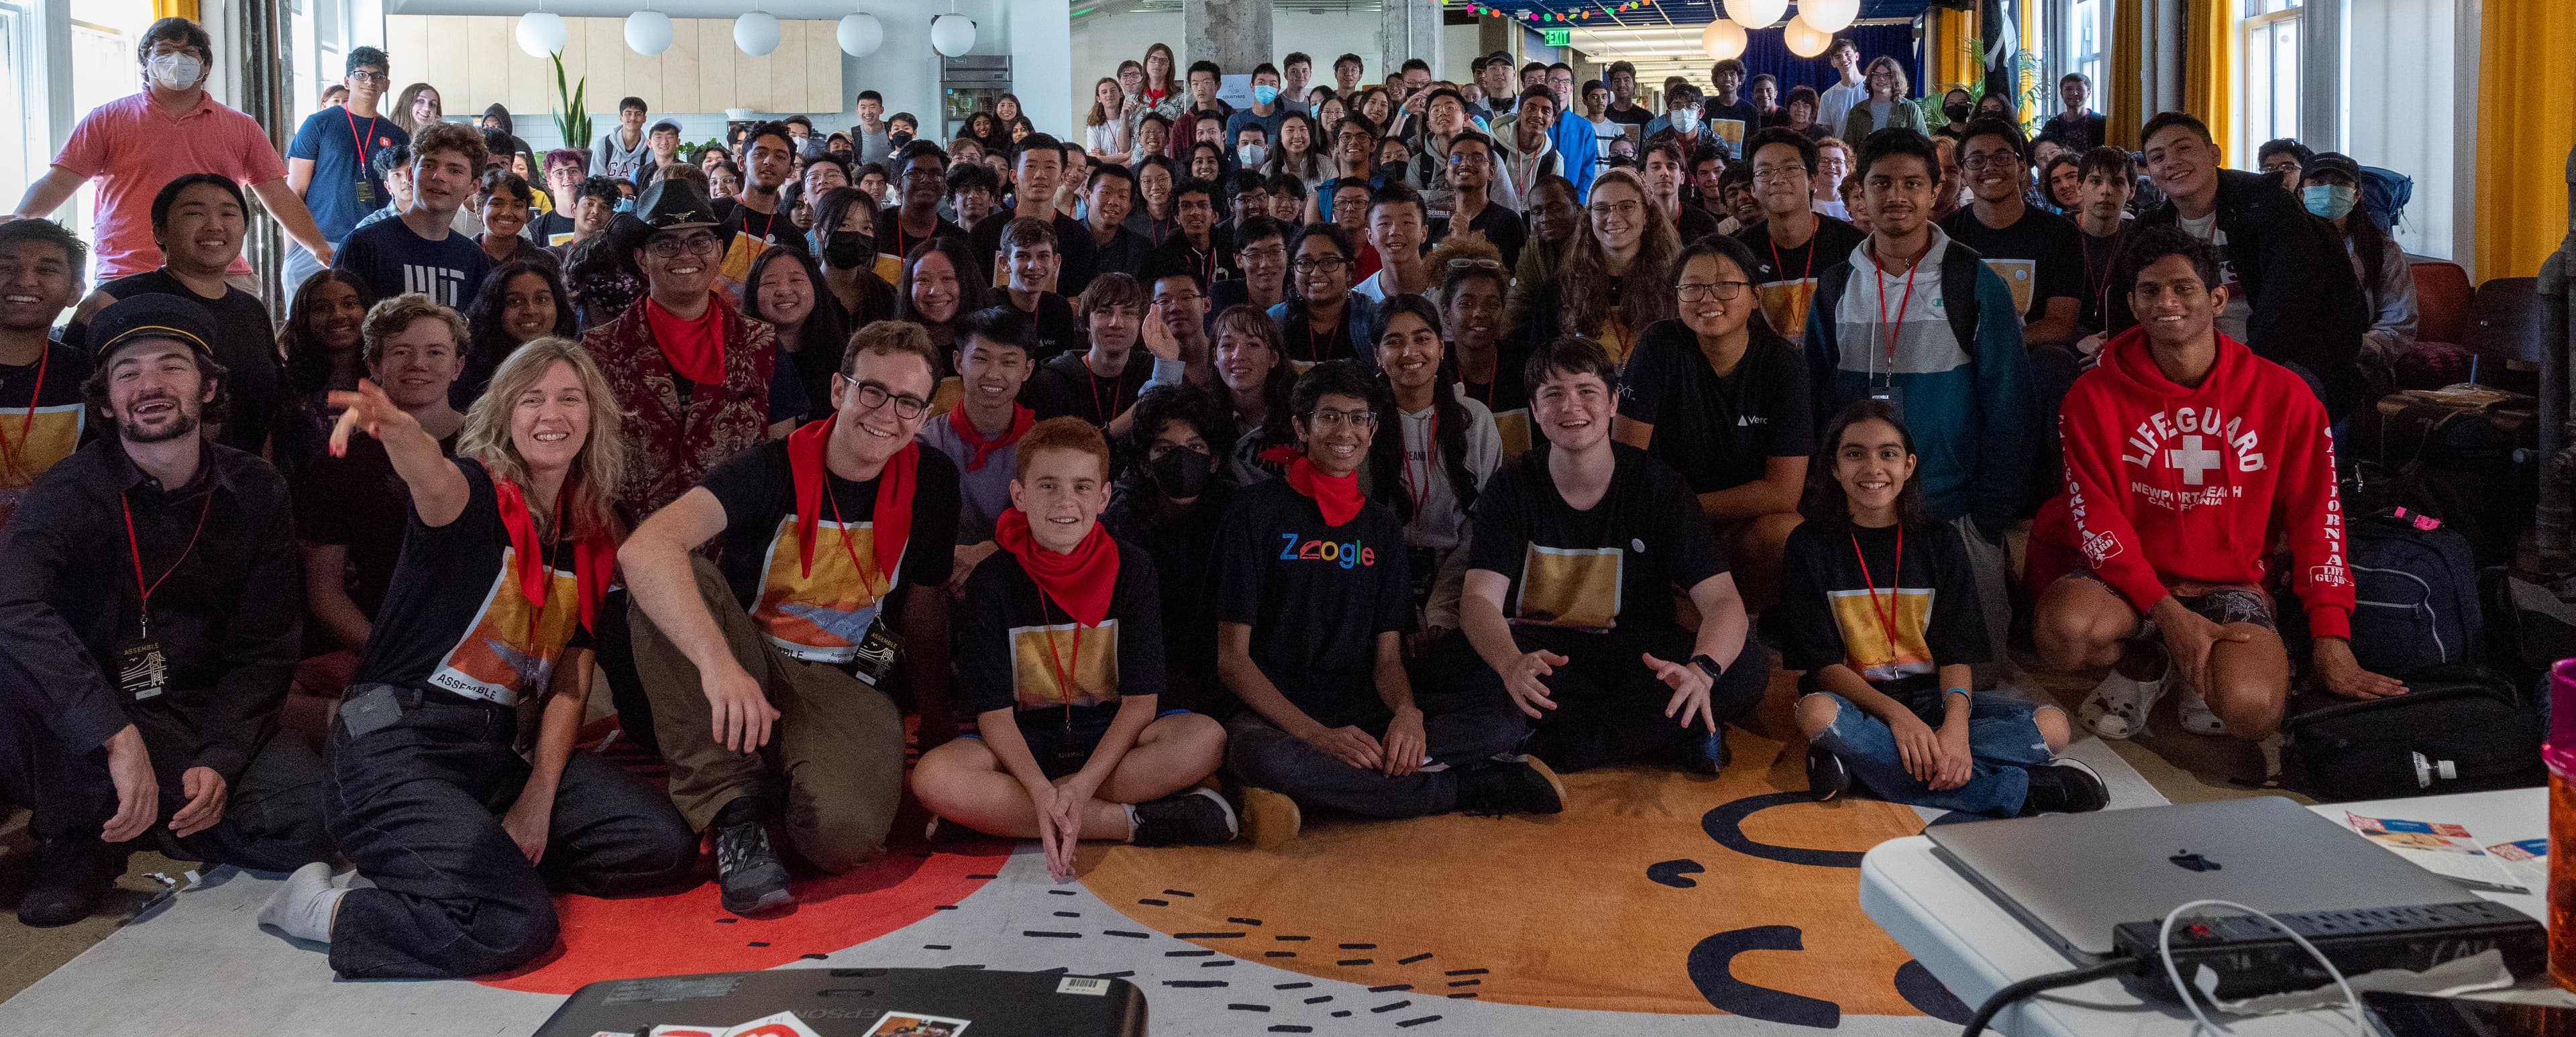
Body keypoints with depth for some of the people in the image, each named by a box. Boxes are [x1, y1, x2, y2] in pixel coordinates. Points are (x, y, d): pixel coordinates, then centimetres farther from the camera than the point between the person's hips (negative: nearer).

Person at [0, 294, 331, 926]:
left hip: (208, 725, 3)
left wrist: (218, 761, -14)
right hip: (78, 734, -2)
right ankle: (78, 843, -9)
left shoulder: (256, 494, 0)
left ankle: (146, 818, 3)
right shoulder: (71, 491, -11)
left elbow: (263, 651, 2)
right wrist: (117, 737, -41)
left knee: (315, 815, -23)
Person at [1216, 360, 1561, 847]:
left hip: (1361, 711, 4)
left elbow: (1388, 656, 11)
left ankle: (1310, 791, -26)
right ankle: (1470, 787, -28)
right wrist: (1316, 734, -21)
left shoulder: (1381, 526, 16)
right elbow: (1232, 657, -5)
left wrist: (1407, 713, -15)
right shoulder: (1258, 510, 1)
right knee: (1259, 755, -41)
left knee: (1499, 724, -18)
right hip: (1276, 710, -4)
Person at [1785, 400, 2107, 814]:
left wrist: (1956, 721, -25)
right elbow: (1823, 663, -8)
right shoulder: (1811, 545, 0)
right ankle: (2016, 791, -35)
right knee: (1817, 714, -39)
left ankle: (1858, 758, -31)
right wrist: (1897, 716, -26)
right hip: (1856, 699, -3)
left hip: (1933, 696, 3)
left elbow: (1956, 653, -2)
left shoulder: (1938, 545, 6)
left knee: (2053, 725, -21)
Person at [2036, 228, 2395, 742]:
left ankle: (2204, 672, 9)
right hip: (2132, 580, 1)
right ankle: (2143, 664, 4)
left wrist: (2331, 640, -8)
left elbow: (2315, 514, 0)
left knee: (2251, 711, -31)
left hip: (2233, 585, -1)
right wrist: (2167, 611, -22)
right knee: (2063, 630, -35)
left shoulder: (2280, 393, -1)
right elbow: (2096, 517, -9)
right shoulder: (2096, 395, -4)